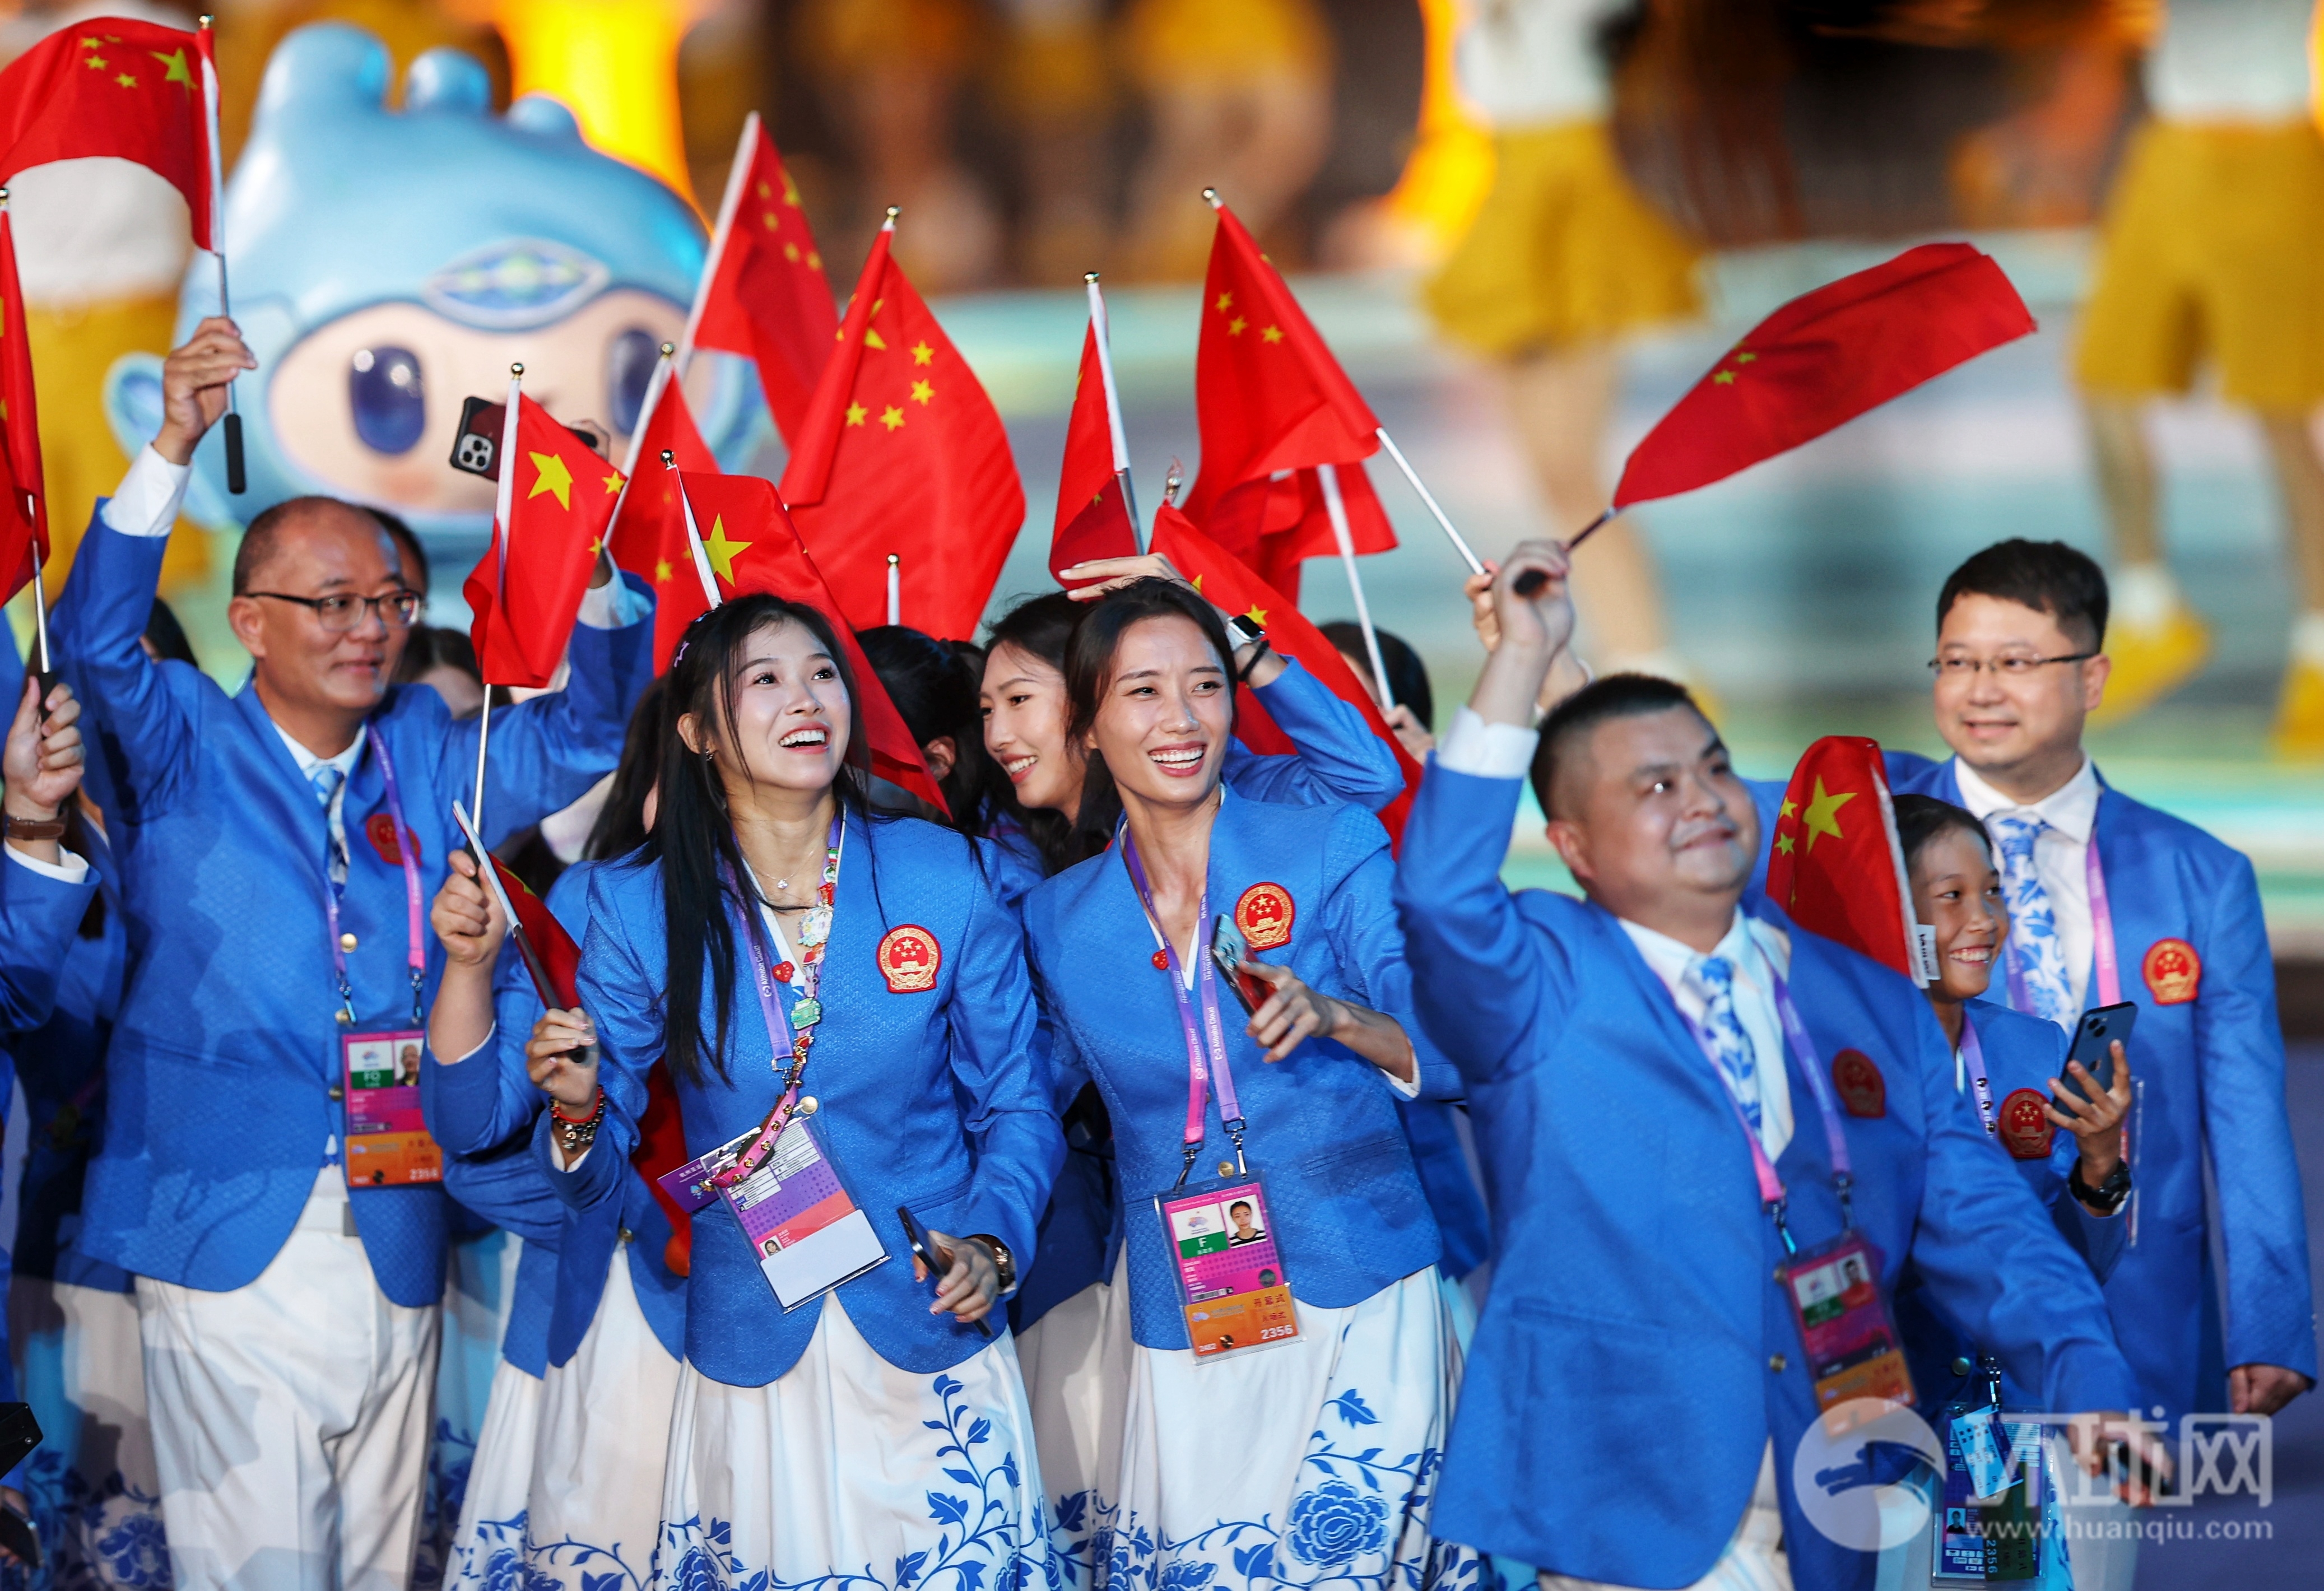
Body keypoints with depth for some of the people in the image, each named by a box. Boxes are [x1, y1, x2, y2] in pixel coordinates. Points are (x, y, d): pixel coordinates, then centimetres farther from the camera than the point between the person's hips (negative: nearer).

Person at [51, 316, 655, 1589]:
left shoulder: (430, 761, 13)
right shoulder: (183, 754, 2)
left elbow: (588, 728, 6)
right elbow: (96, 643, -14)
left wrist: (588, 563, -12)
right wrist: (173, 451, -27)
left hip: (396, 1235, 4)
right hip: (230, 1231, -4)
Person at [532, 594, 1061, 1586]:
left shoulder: (943, 874, -3)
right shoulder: (640, 906, -3)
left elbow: (1015, 1105, 3)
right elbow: (594, 1178, 0)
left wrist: (990, 1245, -13)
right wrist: (579, 1112, -22)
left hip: (931, 1342, 0)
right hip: (749, 1351, 0)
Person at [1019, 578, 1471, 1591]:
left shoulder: (1333, 848, -2)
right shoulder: (1057, 919, 7)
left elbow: (1449, 1048, -12)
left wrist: (1332, 1018, -29)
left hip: (1355, 1312, -2)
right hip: (1180, 1324, 2)